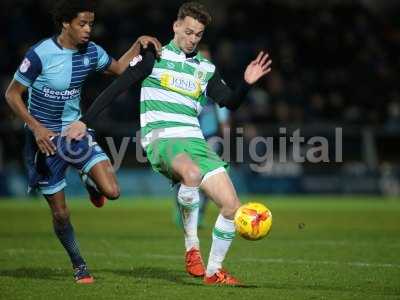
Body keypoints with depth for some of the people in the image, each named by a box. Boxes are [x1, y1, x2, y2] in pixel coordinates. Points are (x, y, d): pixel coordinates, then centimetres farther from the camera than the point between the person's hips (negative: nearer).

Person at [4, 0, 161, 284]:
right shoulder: (40, 54, -20)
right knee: (60, 213, 3)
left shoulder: (91, 52, -4)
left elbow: (118, 68, 15)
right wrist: (36, 127, -24)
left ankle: (90, 182, 21)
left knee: (111, 191, -16)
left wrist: (139, 45, -2)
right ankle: (79, 265, 27)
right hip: (45, 138, -4)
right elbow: (12, 94, -13)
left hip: (76, 132, 4)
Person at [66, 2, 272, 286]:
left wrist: (246, 83, -6)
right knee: (192, 173, -40)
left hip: (194, 140, 6)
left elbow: (230, 103, 13)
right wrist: (85, 121, -2)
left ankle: (214, 270, 11)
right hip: (161, 139, -6)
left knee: (231, 206, -7)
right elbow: (116, 88, 3)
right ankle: (192, 246, -23)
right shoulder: (155, 56, 3)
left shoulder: (207, 68, 17)